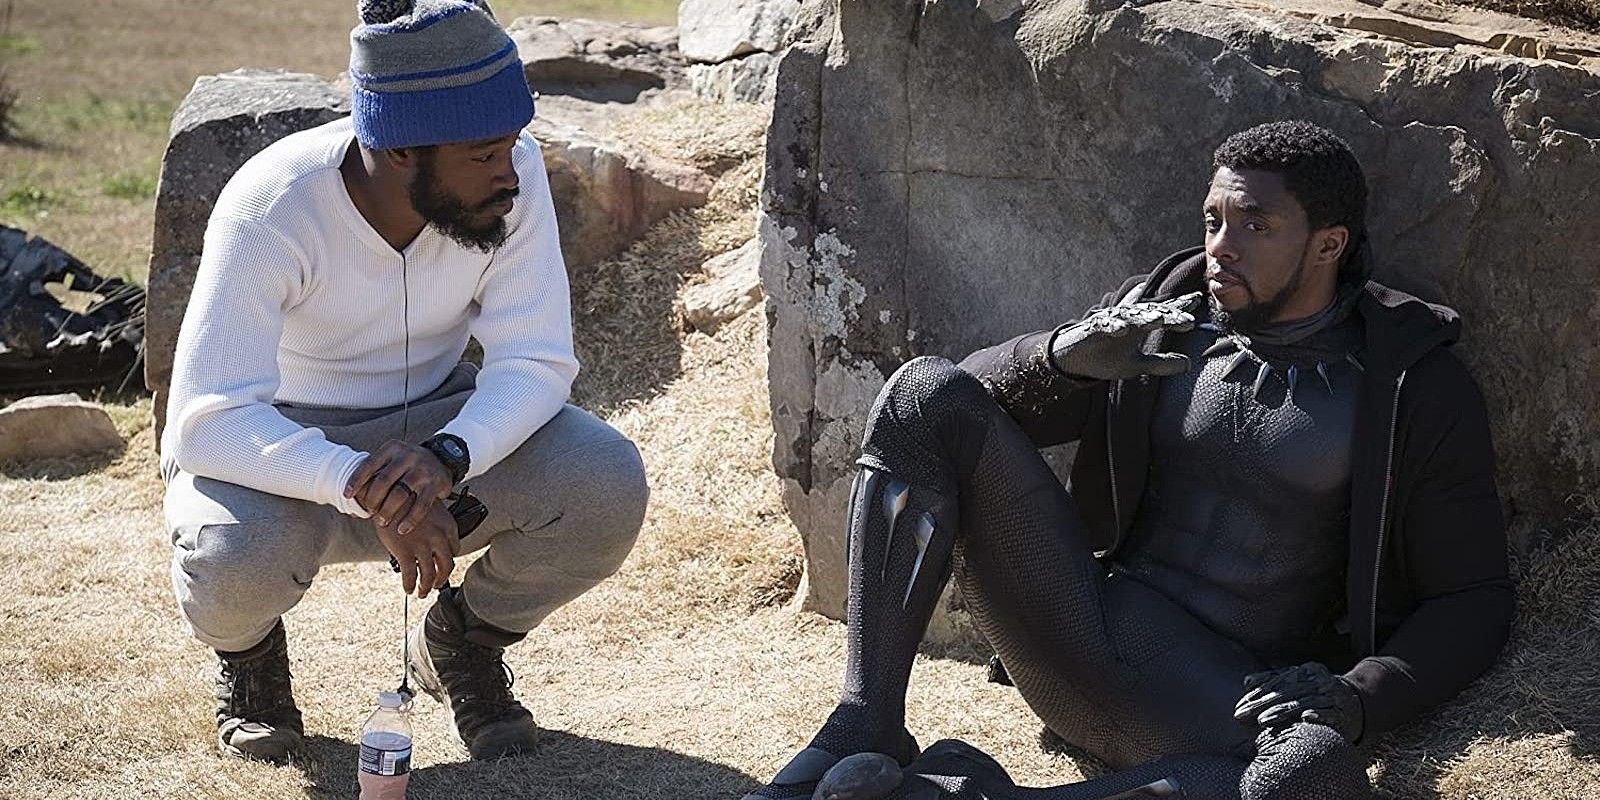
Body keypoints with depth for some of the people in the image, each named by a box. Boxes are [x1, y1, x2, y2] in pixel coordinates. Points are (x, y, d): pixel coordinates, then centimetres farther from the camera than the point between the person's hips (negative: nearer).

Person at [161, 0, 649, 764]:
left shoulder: (514, 173, -20)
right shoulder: (271, 207, -29)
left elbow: (535, 362, -18)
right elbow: (206, 423, -33)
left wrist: (444, 458, -39)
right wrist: (363, 490, -48)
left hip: (434, 429, 3)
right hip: (278, 445, -3)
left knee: (607, 485, -25)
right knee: (236, 560, -37)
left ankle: (464, 640, 7)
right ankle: (248, 652, 4)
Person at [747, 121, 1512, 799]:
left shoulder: (1418, 387, 0)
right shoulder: (1165, 313, 9)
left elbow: (1473, 597, 0)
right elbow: (975, 392, 8)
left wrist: (1361, 696, -18)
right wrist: (1063, 355, -15)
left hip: (1226, 700, -3)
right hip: (1081, 628, 3)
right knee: (926, 394, -15)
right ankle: (864, 735, -23)